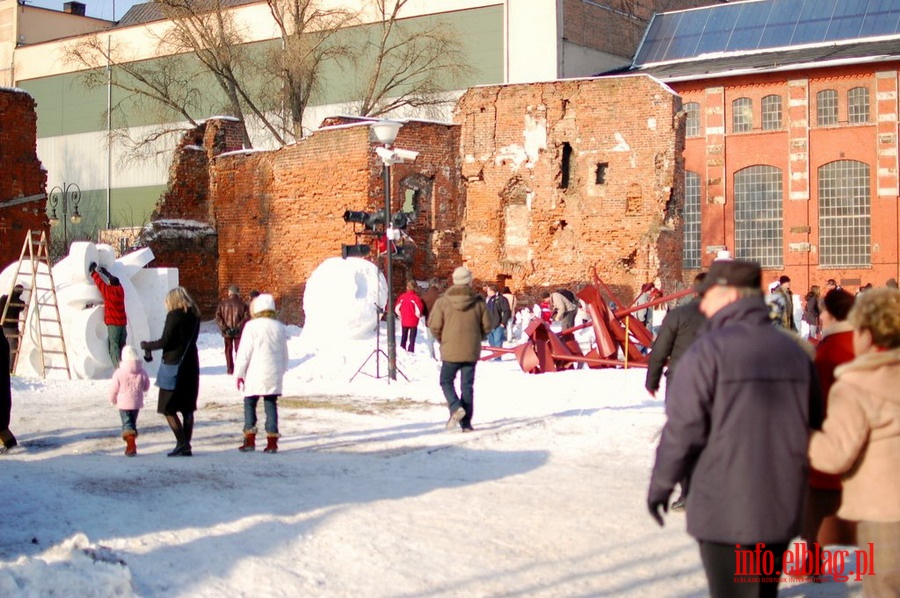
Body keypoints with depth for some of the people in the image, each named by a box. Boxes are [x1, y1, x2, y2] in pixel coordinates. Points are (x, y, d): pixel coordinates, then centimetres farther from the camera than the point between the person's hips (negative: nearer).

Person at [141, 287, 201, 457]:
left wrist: (147, 345, 2)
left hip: (174, 366, -7)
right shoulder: (194, 316, 9)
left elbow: (165, 341, -15)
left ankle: (182, 443, -9)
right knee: (187, 409, 10)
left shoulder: (174, 315, -12)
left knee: (168, 408, -1)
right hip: (191, 366, 7)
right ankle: (186, 446, 11)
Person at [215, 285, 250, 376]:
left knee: (228, 350, 14)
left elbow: (218, 317, -7)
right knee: (239, 350, 8)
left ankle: (230, 369, 14)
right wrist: (238, 327, -14)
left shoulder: (222, 303, 0)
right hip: (238, 332, -1)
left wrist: (224, 328, -9)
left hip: (227, 332, 1)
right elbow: (246, 317, -15)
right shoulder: (242, 304, -5)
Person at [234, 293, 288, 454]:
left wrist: (239, 373, 0)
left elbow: (244, 352, -7)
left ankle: (250, 439, 0)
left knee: (250, 404, 6)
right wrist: (281, 371, 26)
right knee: (271, 405, 5)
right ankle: (272, 442, 2)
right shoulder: (280, 328, 8)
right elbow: (284, 354, 15)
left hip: (255, 374, -4)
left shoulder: (252, 326, -8)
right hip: (274, 374, 4)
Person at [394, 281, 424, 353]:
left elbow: (396, 309, -1)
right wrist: (418, 316, 2)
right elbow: (418, 311, -18)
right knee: (412, 339, 5)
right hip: (413, 322, -4)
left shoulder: (402, 296, -4)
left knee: (403, 338, 16)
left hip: (404, 322, 4)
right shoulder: (415, 297, -17)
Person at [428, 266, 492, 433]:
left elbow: (434, 325, -6)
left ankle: (456, 408, -12)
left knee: (446, 382, 13)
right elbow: (488, 326, 2)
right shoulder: (479, 302, -3)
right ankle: (466, 423, 6)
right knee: (467, 385, 8)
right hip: (471, 351, 2)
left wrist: (442, 340, 13)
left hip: (450, 351, -2)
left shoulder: (443, 301, -7)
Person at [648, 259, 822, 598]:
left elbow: (684, 427, -14)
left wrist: (661, 484, -2)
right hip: (782, 508, 6)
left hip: (726, 509, -6)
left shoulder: (709, 350, -12)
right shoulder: (792, 350, 7)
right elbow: (813, 424, 14)